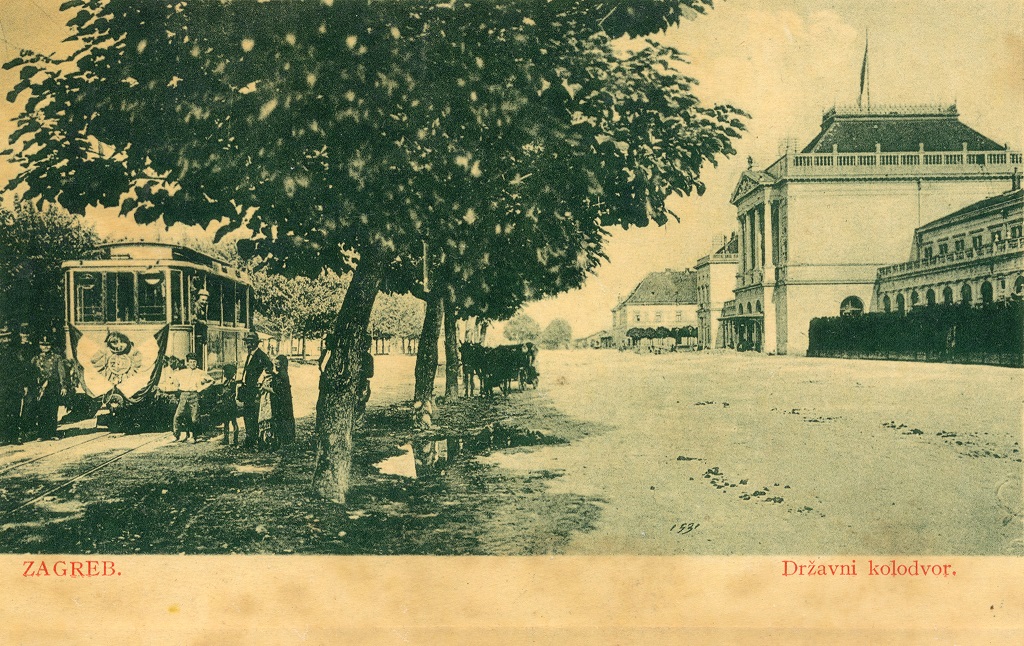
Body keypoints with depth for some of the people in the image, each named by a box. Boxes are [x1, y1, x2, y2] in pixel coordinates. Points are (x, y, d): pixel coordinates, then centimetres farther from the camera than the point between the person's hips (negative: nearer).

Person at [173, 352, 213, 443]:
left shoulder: (200, 373, 5)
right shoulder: (182, 372, 13)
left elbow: (211, 380, 7)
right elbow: (174, 378, 31)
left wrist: (201, 388, 1)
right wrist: (178, 387, 20)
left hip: (194, 396, -2)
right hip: (183, 395, 2)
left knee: (194, 418, -4)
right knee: (177, 416, -7)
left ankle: (193, 437, 4)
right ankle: (176, 436, 4)